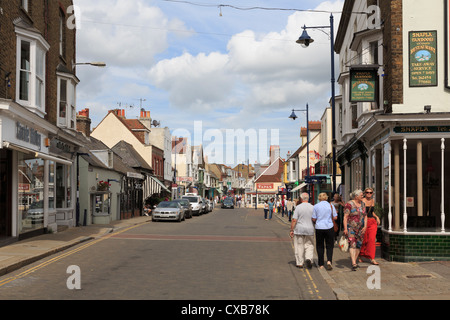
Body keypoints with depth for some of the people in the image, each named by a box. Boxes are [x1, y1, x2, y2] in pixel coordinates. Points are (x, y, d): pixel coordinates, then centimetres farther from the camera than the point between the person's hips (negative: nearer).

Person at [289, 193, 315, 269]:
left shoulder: (298, 207, -9)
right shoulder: (312, 207, 0)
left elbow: (294, 220, -10)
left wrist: (291, 230, -4)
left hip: (299, 230, -2)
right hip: (310, 229, 2)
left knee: (299, 246, 7)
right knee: (309, 245, 11)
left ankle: (299, 263, 11)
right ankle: (309, 258, -11)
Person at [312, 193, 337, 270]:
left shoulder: (316, 206, -2)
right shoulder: (330, 205, 0)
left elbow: (313, 219, -1)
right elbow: (335, 217, 1)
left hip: (319, 228, 0)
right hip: (329, 227, 0)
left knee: (320, 246, 10)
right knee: (329, 246, 8)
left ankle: (321, 264, 12)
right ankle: (329, 261, -12)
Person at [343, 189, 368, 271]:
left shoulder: (363, 204, 8)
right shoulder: (349, 204, -11)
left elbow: (365, 216, 13)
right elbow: (345, 217, -12)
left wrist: (365, 226, 0)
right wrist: (345, 228, -17)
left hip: (360, 228, 6)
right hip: (350, 227, -6)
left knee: (358, 245, 8)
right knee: (352, 244, -15)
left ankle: (354, 261, 21)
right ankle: (354, 264, -23)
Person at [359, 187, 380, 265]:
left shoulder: (373, 201, 11)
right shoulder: (362, 201, -8)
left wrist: (376, 217, 8)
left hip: (372, 222, 4)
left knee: (372, 240, -5)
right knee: (364, 240, 5)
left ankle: (372, 259, -5)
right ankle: (359, 256, 28)